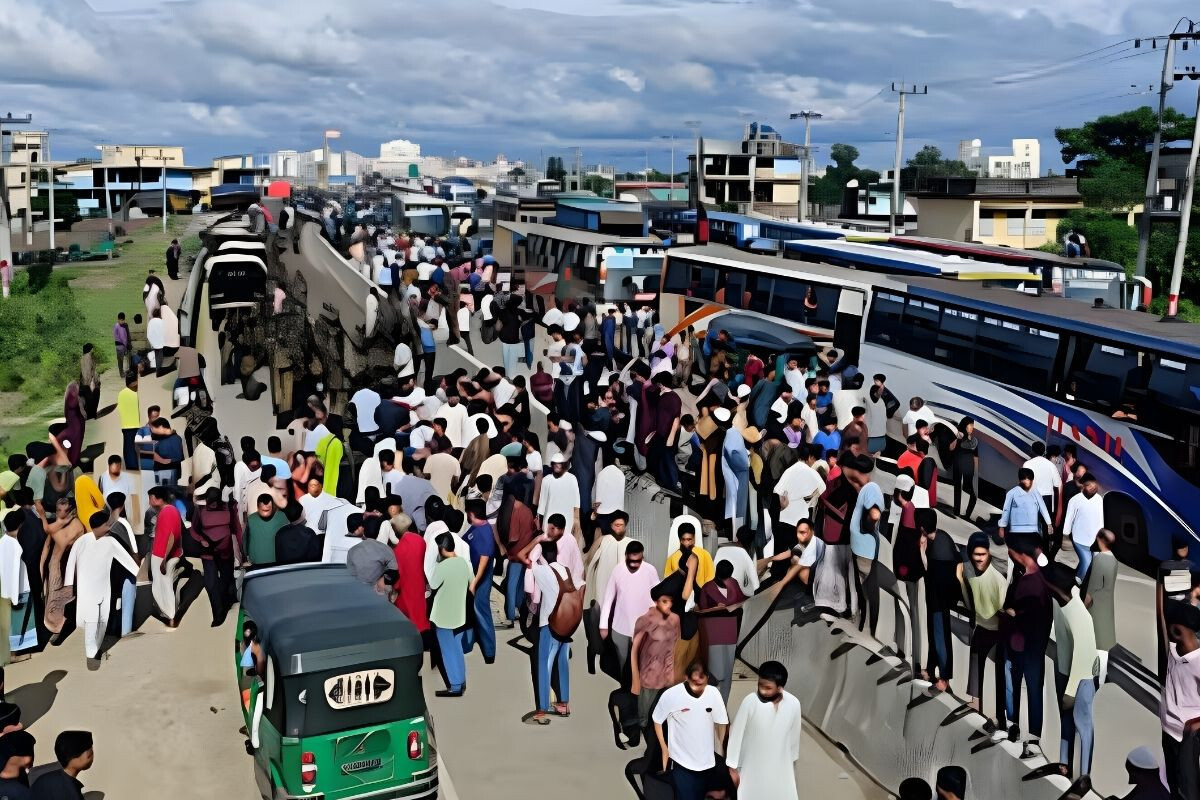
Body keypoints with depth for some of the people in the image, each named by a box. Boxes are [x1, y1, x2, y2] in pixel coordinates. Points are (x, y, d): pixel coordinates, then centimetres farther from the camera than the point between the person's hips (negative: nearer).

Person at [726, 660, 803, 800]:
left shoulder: (793, 704, -15)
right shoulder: (750, 701, -23)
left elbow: (794, 736, 1)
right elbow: (735, 734, -13)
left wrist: (791, 761, 13)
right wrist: (732, 767, -8)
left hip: (780, 768, 2)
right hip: (752, 768, -2)